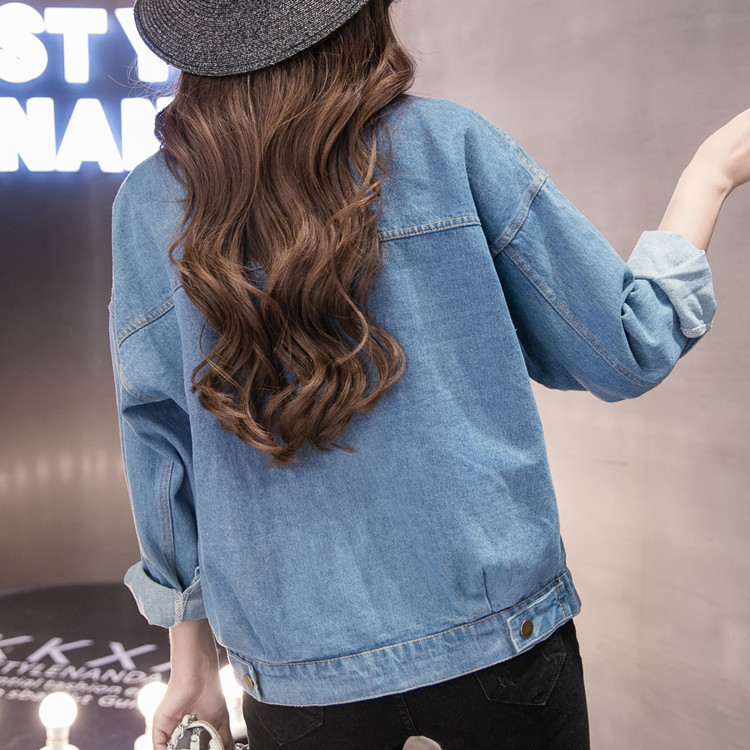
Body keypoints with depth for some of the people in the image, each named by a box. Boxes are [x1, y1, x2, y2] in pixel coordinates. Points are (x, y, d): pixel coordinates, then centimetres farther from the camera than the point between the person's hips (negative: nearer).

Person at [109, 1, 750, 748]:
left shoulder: (146, 203, -3)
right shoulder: (449, 143, -9)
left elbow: (158, 451, 0)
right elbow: (626, 355, -4)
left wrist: (192, 662, 12)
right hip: (499, 631, 0)